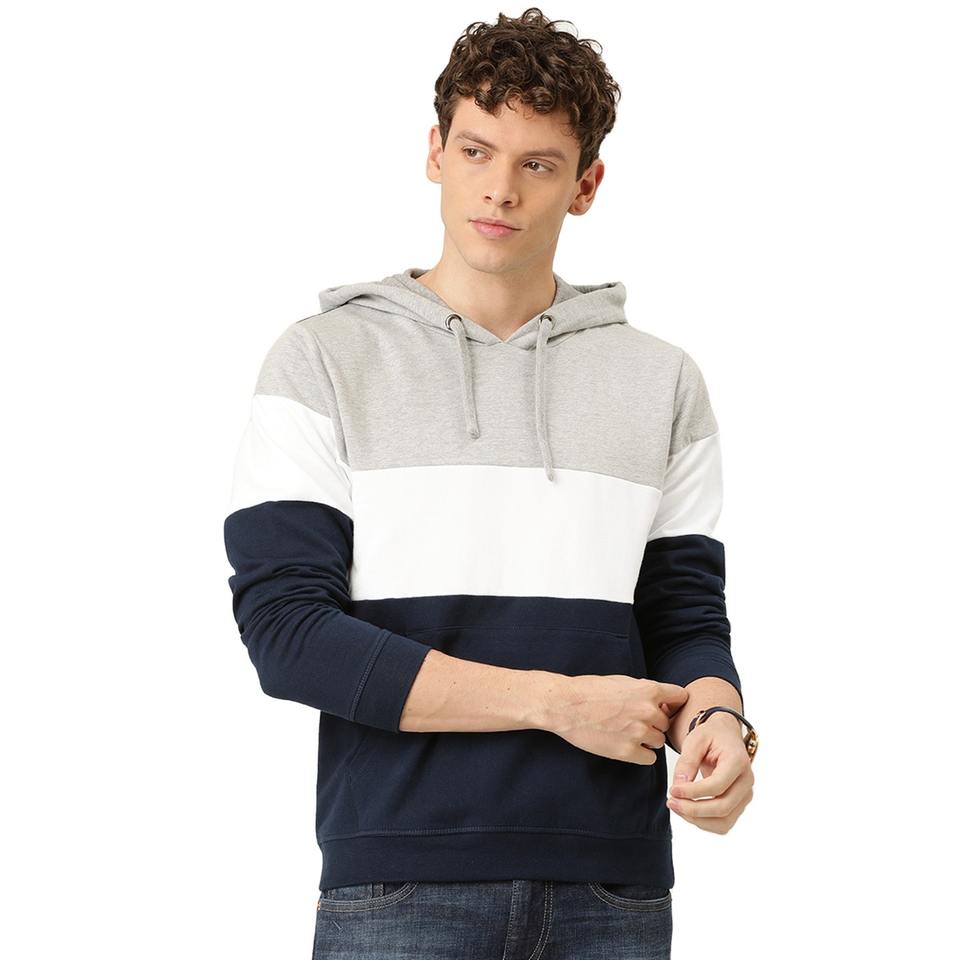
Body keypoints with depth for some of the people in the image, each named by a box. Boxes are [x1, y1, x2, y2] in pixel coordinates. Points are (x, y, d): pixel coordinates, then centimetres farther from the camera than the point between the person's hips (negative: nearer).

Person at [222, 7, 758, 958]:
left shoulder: (662, 382, 10)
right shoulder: (324, 361, 2)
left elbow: (686, 619, 9)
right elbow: (287, 633, -8)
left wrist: (714, 719, -15)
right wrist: (556, 701, -12)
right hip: (399, 883, -2)